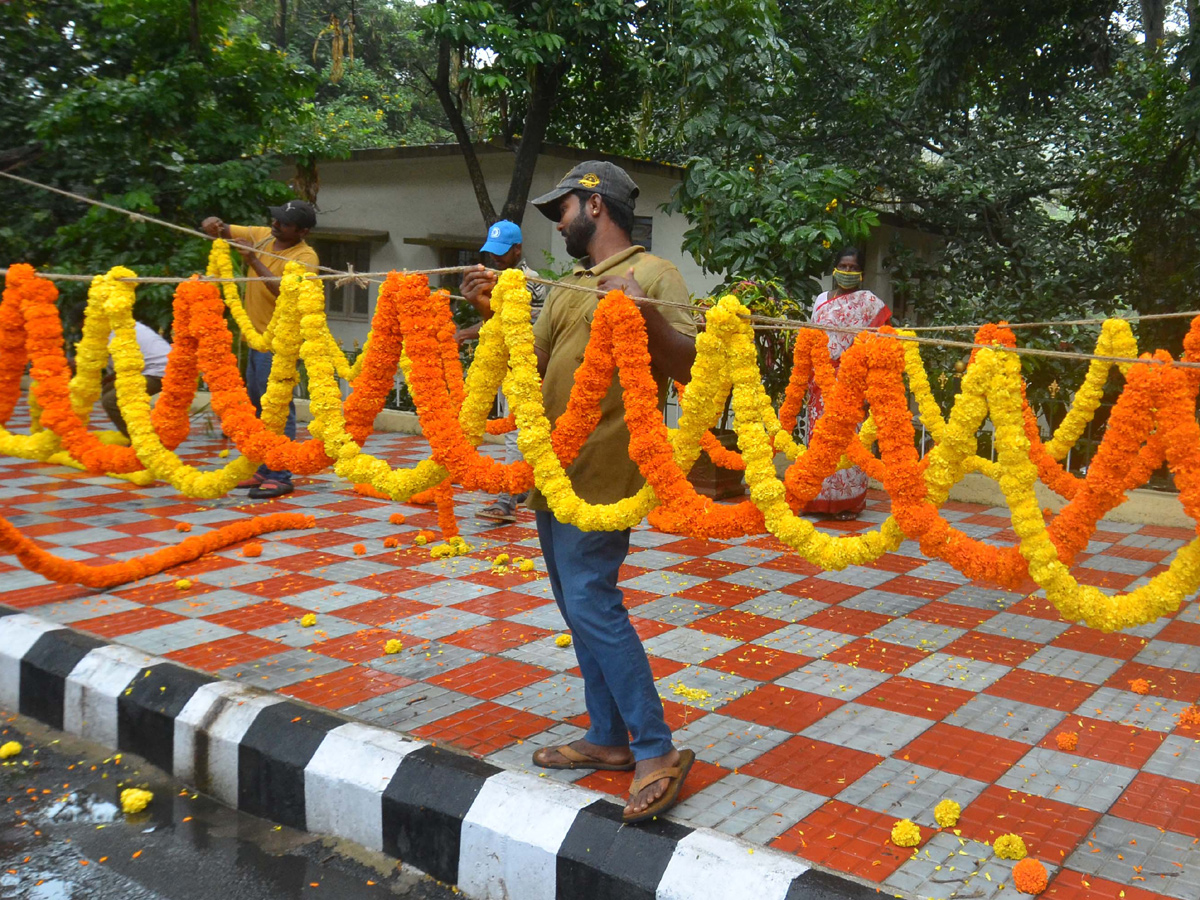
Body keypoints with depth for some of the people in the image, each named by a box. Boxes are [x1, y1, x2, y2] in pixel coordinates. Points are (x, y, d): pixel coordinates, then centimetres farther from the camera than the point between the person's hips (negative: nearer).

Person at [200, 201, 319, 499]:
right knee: (258, 406, 13)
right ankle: (263, 471, 21)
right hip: (257, 337, 9)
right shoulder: (260, 235, 7)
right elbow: (221, 231, 13)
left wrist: (253, 260, -27)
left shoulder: (304, 256, -15)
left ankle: (280, 477, -6)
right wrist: (213, 224, -10)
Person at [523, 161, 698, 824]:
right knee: (580, 605, 12)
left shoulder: (652, 274, -6)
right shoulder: (569, 286, 19)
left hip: (601, 475, -9)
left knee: (591, 602, -13)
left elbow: (688, 367, -15)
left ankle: (657, 752, -4)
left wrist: (643, 315, -30)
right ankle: (608, 738, 24)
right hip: (554, 470, 9)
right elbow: (532, 364, 17)